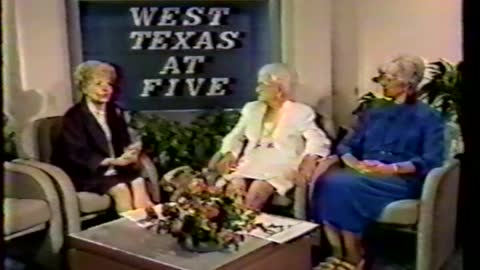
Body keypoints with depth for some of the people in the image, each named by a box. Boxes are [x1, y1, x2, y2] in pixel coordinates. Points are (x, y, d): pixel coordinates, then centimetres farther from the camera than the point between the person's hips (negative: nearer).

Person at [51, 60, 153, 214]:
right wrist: (115, 161, -27)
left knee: (138, 182, -24)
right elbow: (80, 156, -17)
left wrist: (129, 151, -18)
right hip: (85, 173, -5)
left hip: (114, 168, 5)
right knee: (120, 189, -29)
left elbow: (124, 142, 8)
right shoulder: (74, 117, -8)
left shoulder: (114, 112, 11)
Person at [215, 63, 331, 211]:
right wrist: (229, 154, 0)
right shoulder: (252, 108, 19)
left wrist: (309, 160, -26)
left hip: (280, 167, -4)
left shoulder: (301, 112, 5)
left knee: (256, 192, -32)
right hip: (249, 165, 4)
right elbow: (236, 136, 21)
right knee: (233, 188, -28)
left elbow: (316, 139, -6)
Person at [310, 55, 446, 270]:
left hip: (402, 181, -5)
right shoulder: (374, 113, 22)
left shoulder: (428, 118, 7)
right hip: (365, 176, 5)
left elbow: (431, 161, -7)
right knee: (327, 181, -28)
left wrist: (391, 168, -22)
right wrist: (355, 163, -10)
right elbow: (347, 145, 14)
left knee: (345, 186, -32)